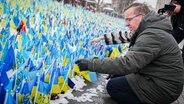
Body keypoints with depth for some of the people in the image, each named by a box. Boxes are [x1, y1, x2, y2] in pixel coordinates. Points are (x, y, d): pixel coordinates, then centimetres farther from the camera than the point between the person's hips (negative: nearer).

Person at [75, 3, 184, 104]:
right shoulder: (153, 30, 8)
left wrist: (90, 64, -30)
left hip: (163, 87, -10)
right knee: (118, 75, 14)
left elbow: (126, 64, -34)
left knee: (112, 86, -8)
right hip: (159, 78, 10)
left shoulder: (152, 35, -26)